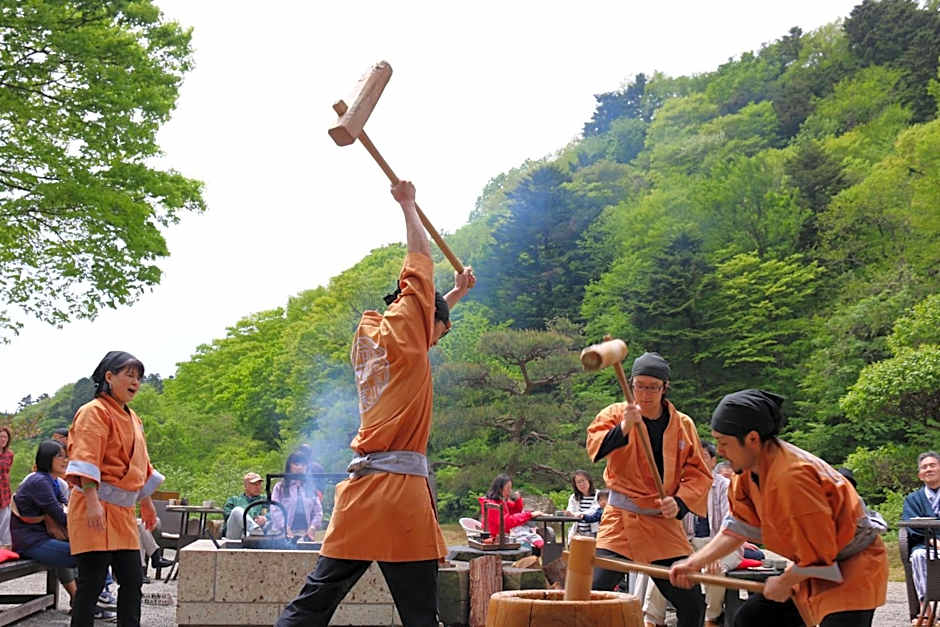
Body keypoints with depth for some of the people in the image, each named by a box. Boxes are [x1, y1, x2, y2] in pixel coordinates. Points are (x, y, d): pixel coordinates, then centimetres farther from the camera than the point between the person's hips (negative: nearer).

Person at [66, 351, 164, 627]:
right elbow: (86, 459, -18)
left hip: (123, 511, 9)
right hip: (96, 508, -9)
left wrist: (146, 503, 28)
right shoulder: (94, 412, -8)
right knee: (92, 581, -8)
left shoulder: (132, 418, 19)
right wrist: (92, 501, -28)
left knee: (132, 579, 6)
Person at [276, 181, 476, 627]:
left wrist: (454, 295, 46)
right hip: (400, 486, -7)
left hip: (360, 486, 7)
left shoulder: (369, 339, 20)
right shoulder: (401, 333, 0)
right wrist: (408, 205, 15)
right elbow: (420, 261, 4)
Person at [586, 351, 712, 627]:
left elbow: (699, 474, 7)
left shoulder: (683, 424, 6)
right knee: (594, 591, -15)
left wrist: (679, 503, -10)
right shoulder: (615, 413, 1)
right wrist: (622, 429, -36)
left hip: (665, 525, 2)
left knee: (692, 603, 1)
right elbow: (595, 446, -18)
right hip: (620, 521, -2)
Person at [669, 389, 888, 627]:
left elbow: (818, 555, -26)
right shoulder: (751, 466, -4)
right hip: (810, 568, 10)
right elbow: (740, 526, 9)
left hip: (851, 570, -10)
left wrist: (783, 583, -11)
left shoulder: (792, 477, -33)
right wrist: (695, 562, 2)